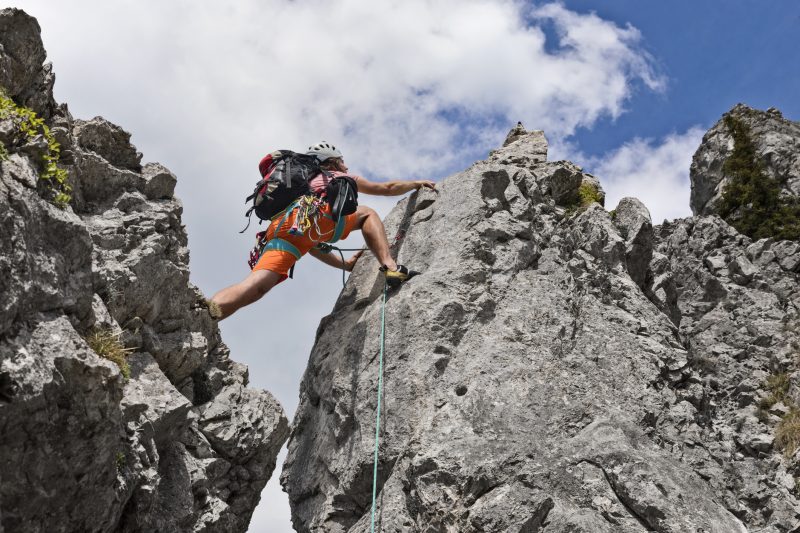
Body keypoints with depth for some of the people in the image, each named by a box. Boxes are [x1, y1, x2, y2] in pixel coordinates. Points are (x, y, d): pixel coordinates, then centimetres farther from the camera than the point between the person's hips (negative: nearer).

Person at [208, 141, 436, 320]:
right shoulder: (341, 177, 35)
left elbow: (312, 245, 50)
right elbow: (387, 188, 42)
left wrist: (345, 264, 56)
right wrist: (417, 183, 58)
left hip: (278, 230, 4)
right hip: (314, 216, -4)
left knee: (257, 285, -17)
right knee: (366, 214, 21)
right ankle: (390, 266, -5)